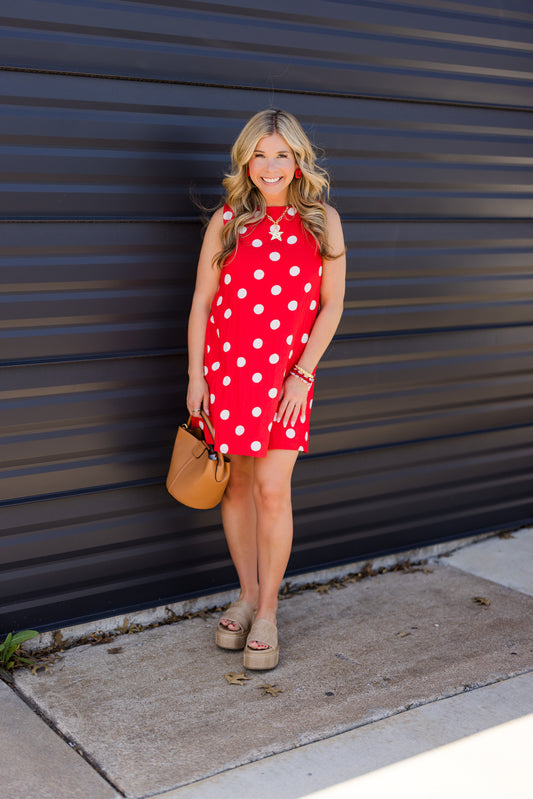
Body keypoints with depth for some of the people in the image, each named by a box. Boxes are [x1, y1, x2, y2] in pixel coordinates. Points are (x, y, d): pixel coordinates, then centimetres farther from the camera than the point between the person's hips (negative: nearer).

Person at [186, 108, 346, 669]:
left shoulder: (322, 221, 1)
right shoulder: (227, 221, 2)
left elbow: (331, 305, 1)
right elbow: (201, 302, 4)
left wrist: (303, 374, -7)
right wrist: (195, 376, -1)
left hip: (287, 373, -1)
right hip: (226, 367, 1)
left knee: (273, 491, -5)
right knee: (237, 486, 9)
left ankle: (267, 612, 10)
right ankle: (247, 595, 26)